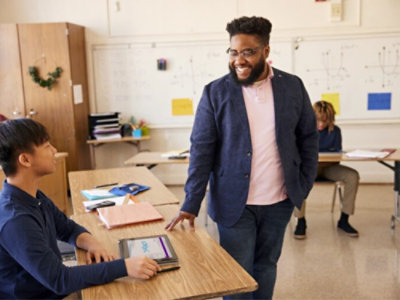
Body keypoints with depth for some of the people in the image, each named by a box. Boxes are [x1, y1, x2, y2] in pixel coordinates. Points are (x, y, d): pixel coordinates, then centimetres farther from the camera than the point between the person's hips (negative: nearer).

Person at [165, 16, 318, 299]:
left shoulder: (293, 86, 0)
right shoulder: (215, 93, -6)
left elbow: (308, 137, 7)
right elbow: (201, 150, -8)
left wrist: (304, 185, 0)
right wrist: (191, 204, -13)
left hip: (280, 201, 2)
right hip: (235, 203, -2)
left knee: (266, 266, 17)